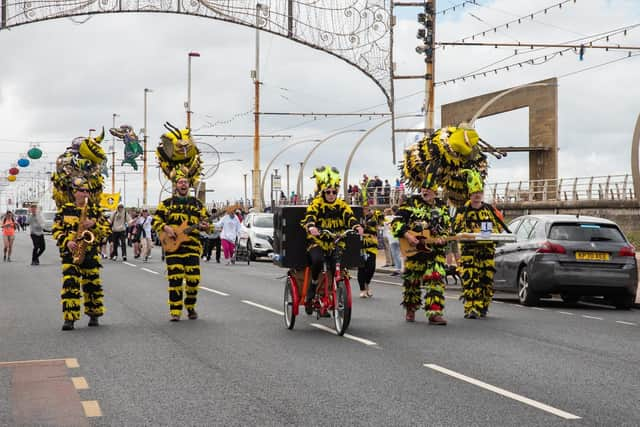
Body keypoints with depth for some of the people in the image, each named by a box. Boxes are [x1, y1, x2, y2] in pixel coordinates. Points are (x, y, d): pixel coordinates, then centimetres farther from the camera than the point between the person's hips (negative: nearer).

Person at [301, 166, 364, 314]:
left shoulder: (342, 205, 6)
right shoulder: (316, 204, -3)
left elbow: (349, 217, -11)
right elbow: (309, 217, -20)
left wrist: (356, 226, -34)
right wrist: (311, 227, -45)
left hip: (336, 243, 3)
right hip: (317, 242, -3)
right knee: (317, 260, -33)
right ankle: (313, 285, -7)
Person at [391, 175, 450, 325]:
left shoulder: (442, 207, 12)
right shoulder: (411, 203, 2)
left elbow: (447, 228, 15)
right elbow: (396, 222, -3)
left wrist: (442, 238, -6)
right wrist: (407, 234, -17)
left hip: (435, 250, 2)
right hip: (413, 249, -2)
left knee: (436, 280, -11)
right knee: (412, 281, 6)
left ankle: (434, 313, -13)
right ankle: (410, 310, 25)